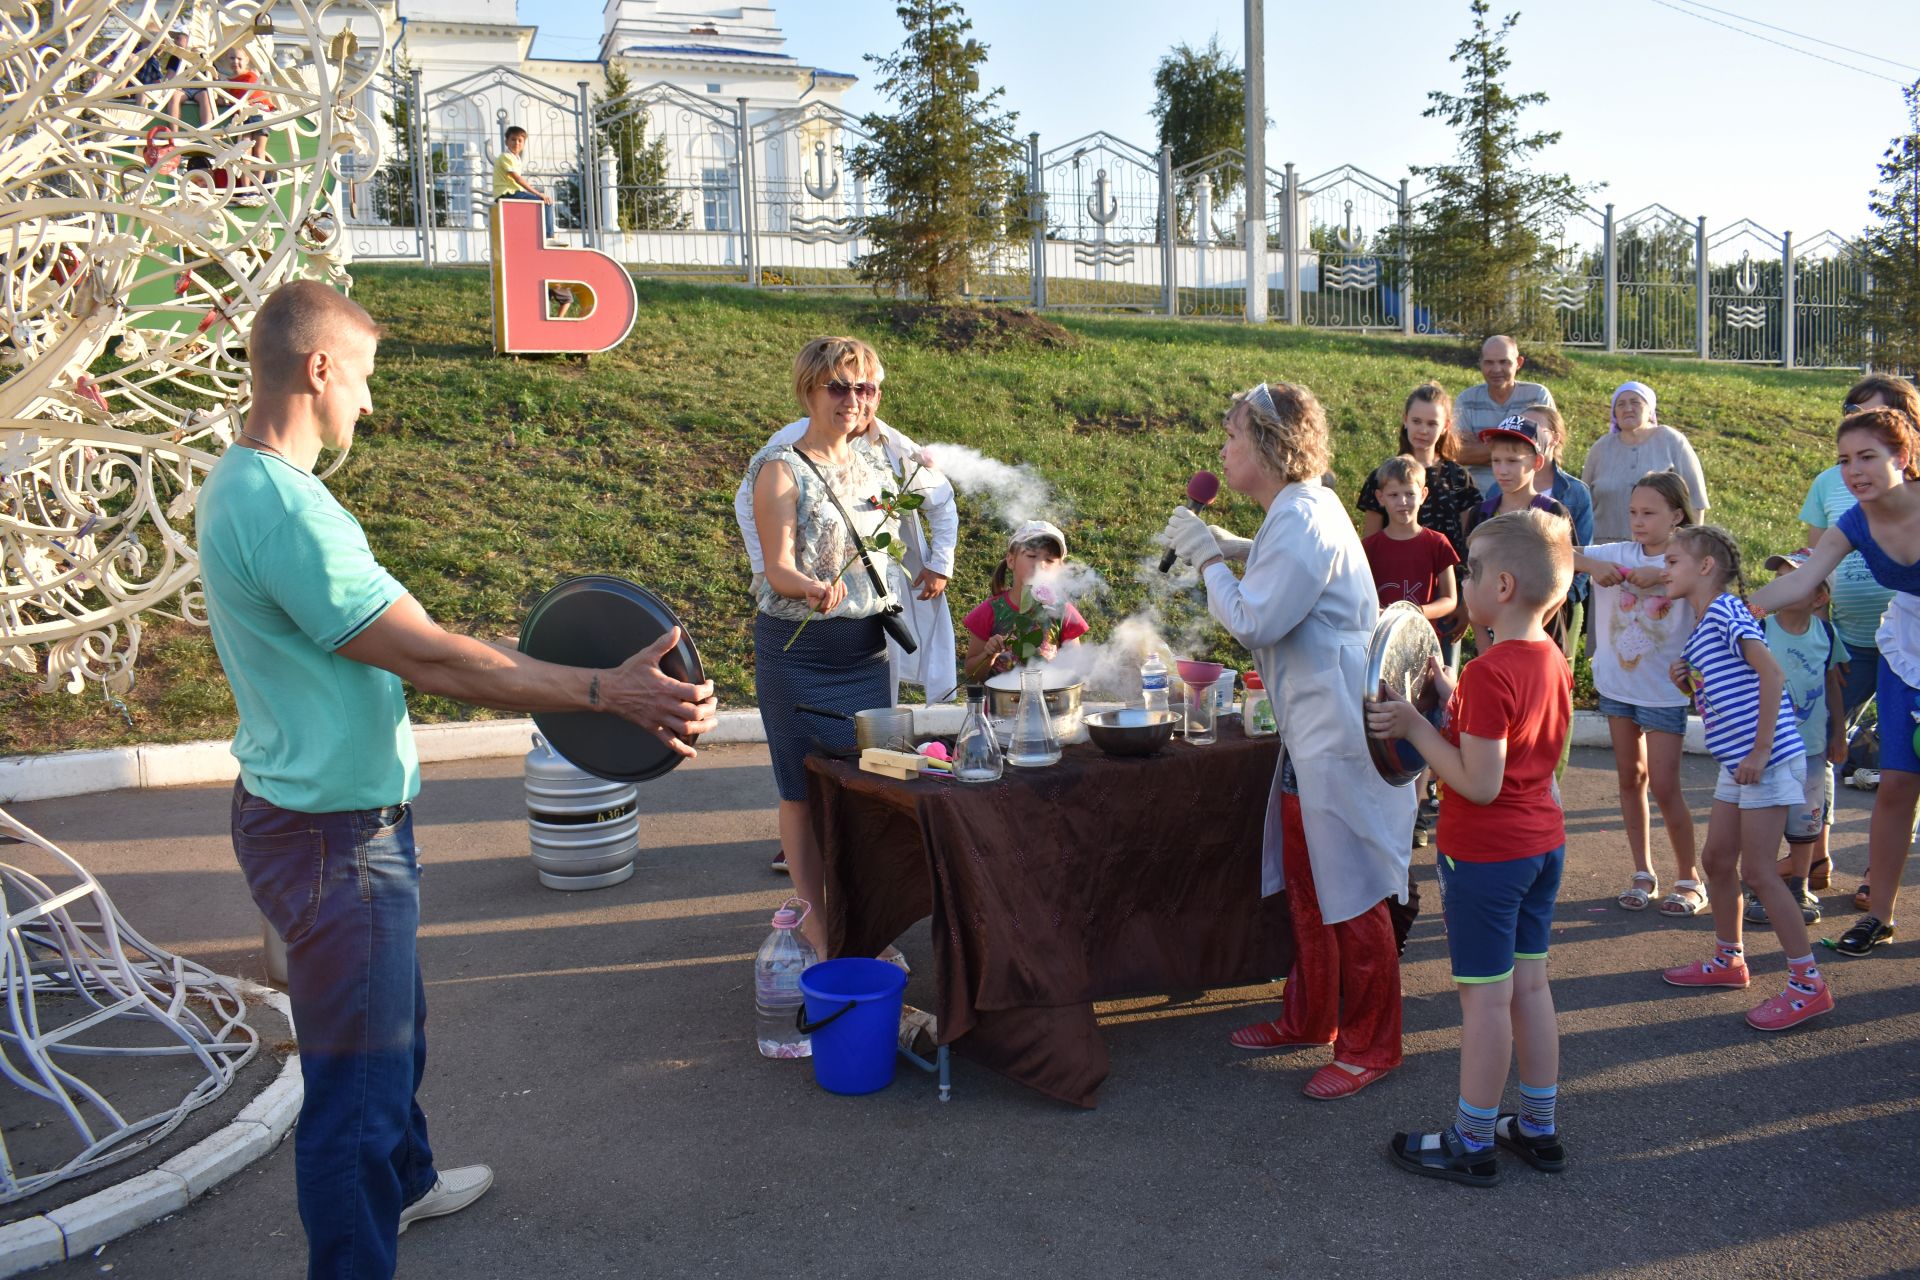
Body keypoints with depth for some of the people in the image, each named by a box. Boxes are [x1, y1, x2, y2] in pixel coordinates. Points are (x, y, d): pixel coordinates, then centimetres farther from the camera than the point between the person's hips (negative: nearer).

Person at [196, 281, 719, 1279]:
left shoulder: (240, 486, 8)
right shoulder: (282, 507, -26)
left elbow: (386, 640, 14)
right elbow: (429, 659, -27)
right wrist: (607, 691, -25)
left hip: (336, 818, 11)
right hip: (334, 840, -11)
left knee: (393, 1023, 29)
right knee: (358, 1075, 2)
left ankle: (401, 1183, 51)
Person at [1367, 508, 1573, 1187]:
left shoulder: (1489, 672, -24)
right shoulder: (1554, 660, 4)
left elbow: (1480, 783, -26)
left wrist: (1415, 726, -19)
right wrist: (1451, 700, 8)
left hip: (1485, 853, -9)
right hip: (1543, 843, 9)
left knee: (1485, 997, 3)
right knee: (1529, 983, 17)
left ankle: (1472, 1143, 16)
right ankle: (1539, 1128, 29)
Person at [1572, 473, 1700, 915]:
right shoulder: (1616, 554, -2)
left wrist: (1661, 574, -37)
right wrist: (1592, 564, -24)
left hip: (1664, 691, -4)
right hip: (1617, 684, 4)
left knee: (1664, 785, -2)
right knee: (1630, 777, 12)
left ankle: (1689, 878, 16)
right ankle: (1643, 873, 24)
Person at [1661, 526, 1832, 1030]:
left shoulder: (1725, 610, -13)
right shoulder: (1701, 629, 16)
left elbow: (1772, 673, -22)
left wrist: (1761, 750, -23)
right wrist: (1687, 683, 3)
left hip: (1768, 759, -10)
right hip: (1737, 762, 10)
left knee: (1757, 872, -7)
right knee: (1717, 861, 15)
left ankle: (1808, 983, 2)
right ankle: (1728, 959, 30)